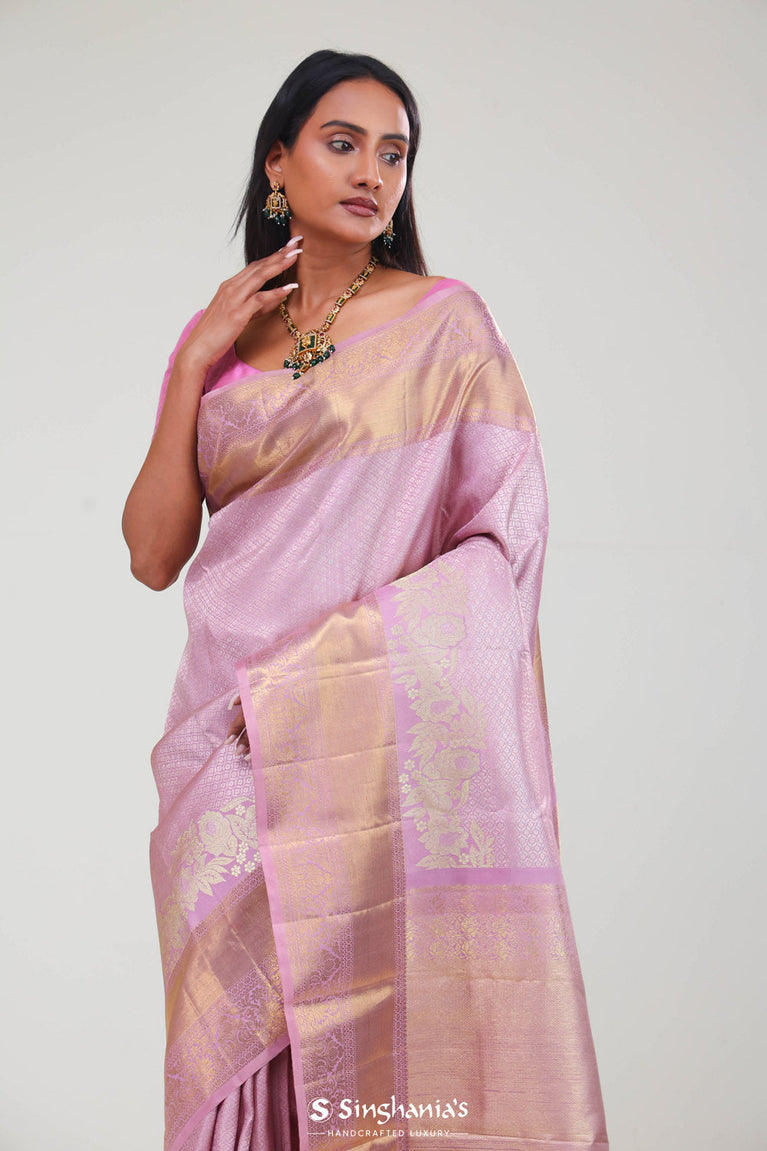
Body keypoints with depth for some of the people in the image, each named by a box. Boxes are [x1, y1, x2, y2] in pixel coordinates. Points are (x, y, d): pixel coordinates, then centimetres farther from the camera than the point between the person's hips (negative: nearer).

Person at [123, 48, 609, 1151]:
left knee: (391, 1009, -7)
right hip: (234, 739, 3)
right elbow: (154, 554, 6)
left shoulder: (443, 321, 3)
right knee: (247, 1020, 4)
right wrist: (194, 363, 0)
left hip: (392, 729, -3)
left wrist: (316, 660, -11)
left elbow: (507, 527, -3)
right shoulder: (221, 339, 13)